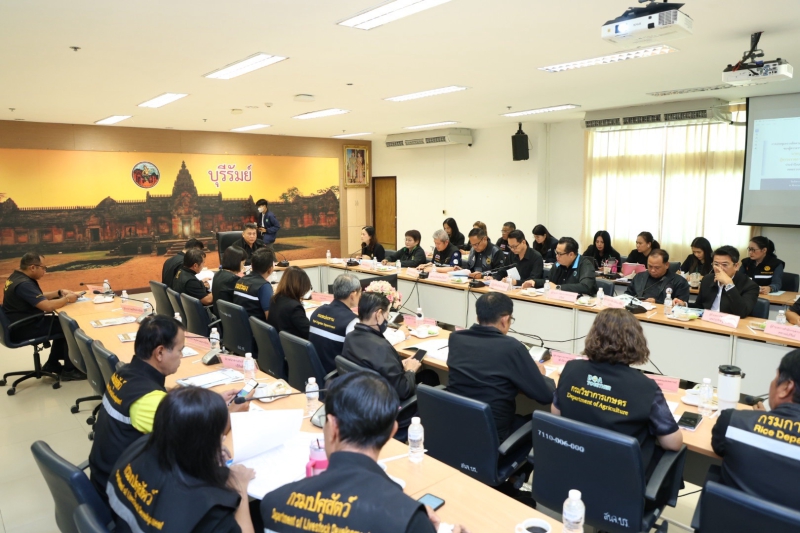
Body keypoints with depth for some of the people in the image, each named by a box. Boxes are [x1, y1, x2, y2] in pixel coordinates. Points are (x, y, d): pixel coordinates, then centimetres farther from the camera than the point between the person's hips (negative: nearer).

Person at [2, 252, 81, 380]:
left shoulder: (18, 277, 7)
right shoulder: (23, 284, -26)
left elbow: (40, 297, 19)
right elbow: (48, 306, -33)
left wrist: (60, 292, 6)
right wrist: (67, 299, -16)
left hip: (24, 323, 10)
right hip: (24, 330, -10)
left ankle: (52, 364, 19)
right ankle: (69, 370, 3)